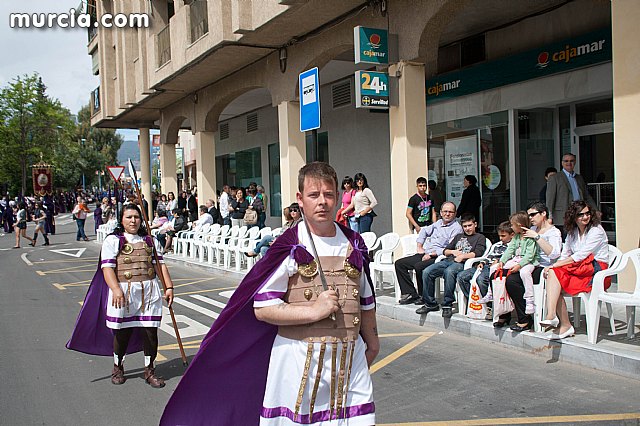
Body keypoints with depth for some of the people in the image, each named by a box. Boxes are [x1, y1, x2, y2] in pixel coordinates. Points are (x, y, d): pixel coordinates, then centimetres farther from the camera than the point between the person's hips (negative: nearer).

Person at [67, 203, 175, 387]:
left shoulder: (150, 241, 14)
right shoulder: (112, 241, 1)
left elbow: (160, 264, 10)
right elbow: (107, 268, -8)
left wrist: (169, 287, -1)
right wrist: (116, 290, -22)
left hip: (149, 292, 3)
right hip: (123, 293, -3)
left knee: (150, 331, 2)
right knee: (122, 332, 7)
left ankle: (150, 370, 17)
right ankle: (118, 367, 31)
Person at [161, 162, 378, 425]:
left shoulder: (354, 245, 6)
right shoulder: (289, 248, -9)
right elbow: (262, 308, -12)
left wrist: (372, 342, 25)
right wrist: (313, 310, -18)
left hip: (350, 357, 4)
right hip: (299, 359, -4)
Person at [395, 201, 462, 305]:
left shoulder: (457, 228, -5)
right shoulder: (439, 223, 19)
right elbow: (424, 231, 33)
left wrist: (431, 254, -17)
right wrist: (419, 247, 19)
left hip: (437, 258, -8)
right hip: (424, 254, 8)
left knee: (419, 266, -35)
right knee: (399, 263, -3)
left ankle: (424, 296, -16)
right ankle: (410, 294, -10)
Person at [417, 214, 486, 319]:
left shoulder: (480, 237, 16)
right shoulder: (459, 236, 32)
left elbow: (478, 253, -3)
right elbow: (445, 251, 26)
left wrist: (462, 256, -11)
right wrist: (453, 252, 5)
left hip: (462, 263, -6)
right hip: (448, 260, 6)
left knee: (449, 271, -40)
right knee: (427, 272, -19)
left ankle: (447, 305, -33)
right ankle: (430, 303, -10)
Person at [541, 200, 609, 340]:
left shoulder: (596, 231, -5)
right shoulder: (572, 232, 18)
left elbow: (580, 255, -15)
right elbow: (565, 255, 12)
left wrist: (555, 265, -18)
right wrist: (553, 267, -11)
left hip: (596, 270, -6)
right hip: (578, 270, 7)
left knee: (555, 272, -31)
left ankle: (552, 316, -38)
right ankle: (564, 325, -27)